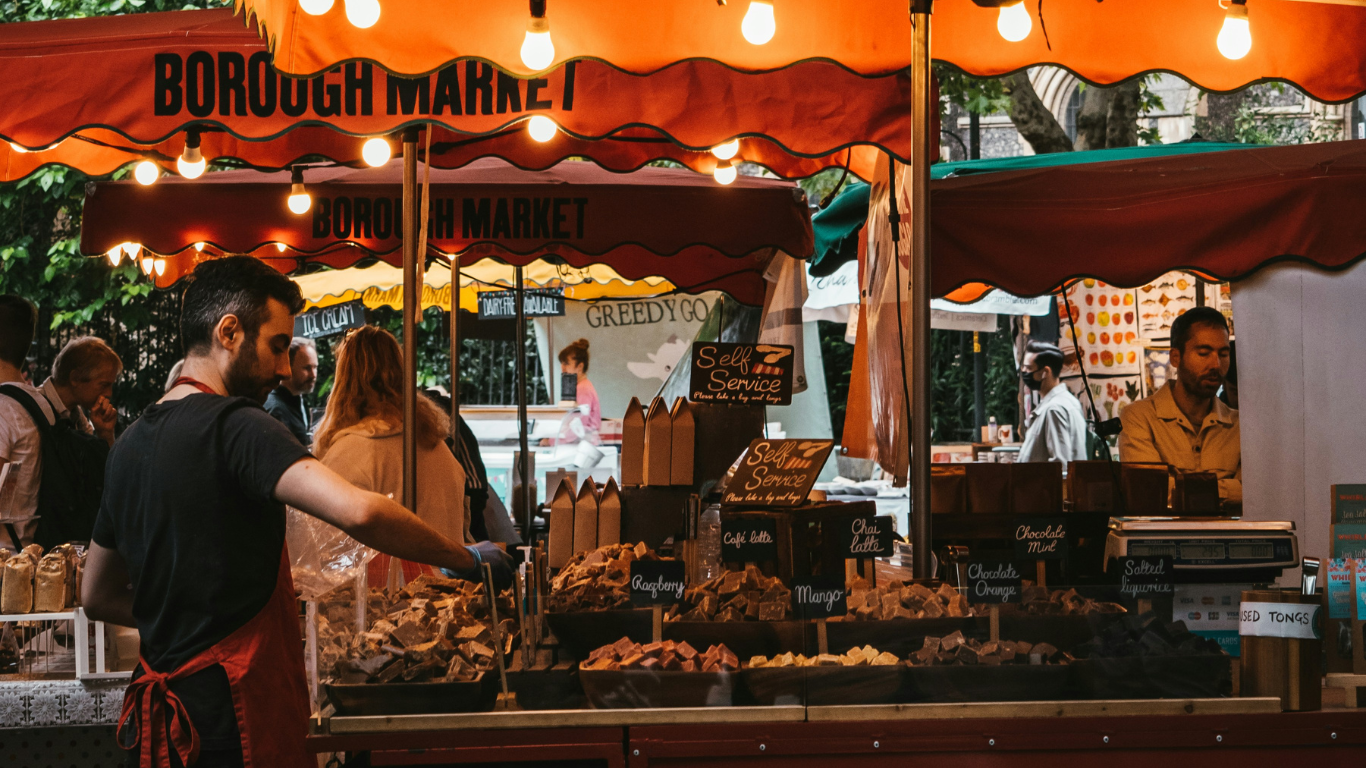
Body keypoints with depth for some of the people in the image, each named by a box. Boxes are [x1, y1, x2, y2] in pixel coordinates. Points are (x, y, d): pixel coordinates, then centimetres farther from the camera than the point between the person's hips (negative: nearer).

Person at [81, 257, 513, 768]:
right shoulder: (234, 424, -15)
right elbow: (358, 511, -30)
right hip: (232, 726, -9)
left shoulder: (130, 443, 12)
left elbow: (97, 596, 23)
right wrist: (466, 559, -17)